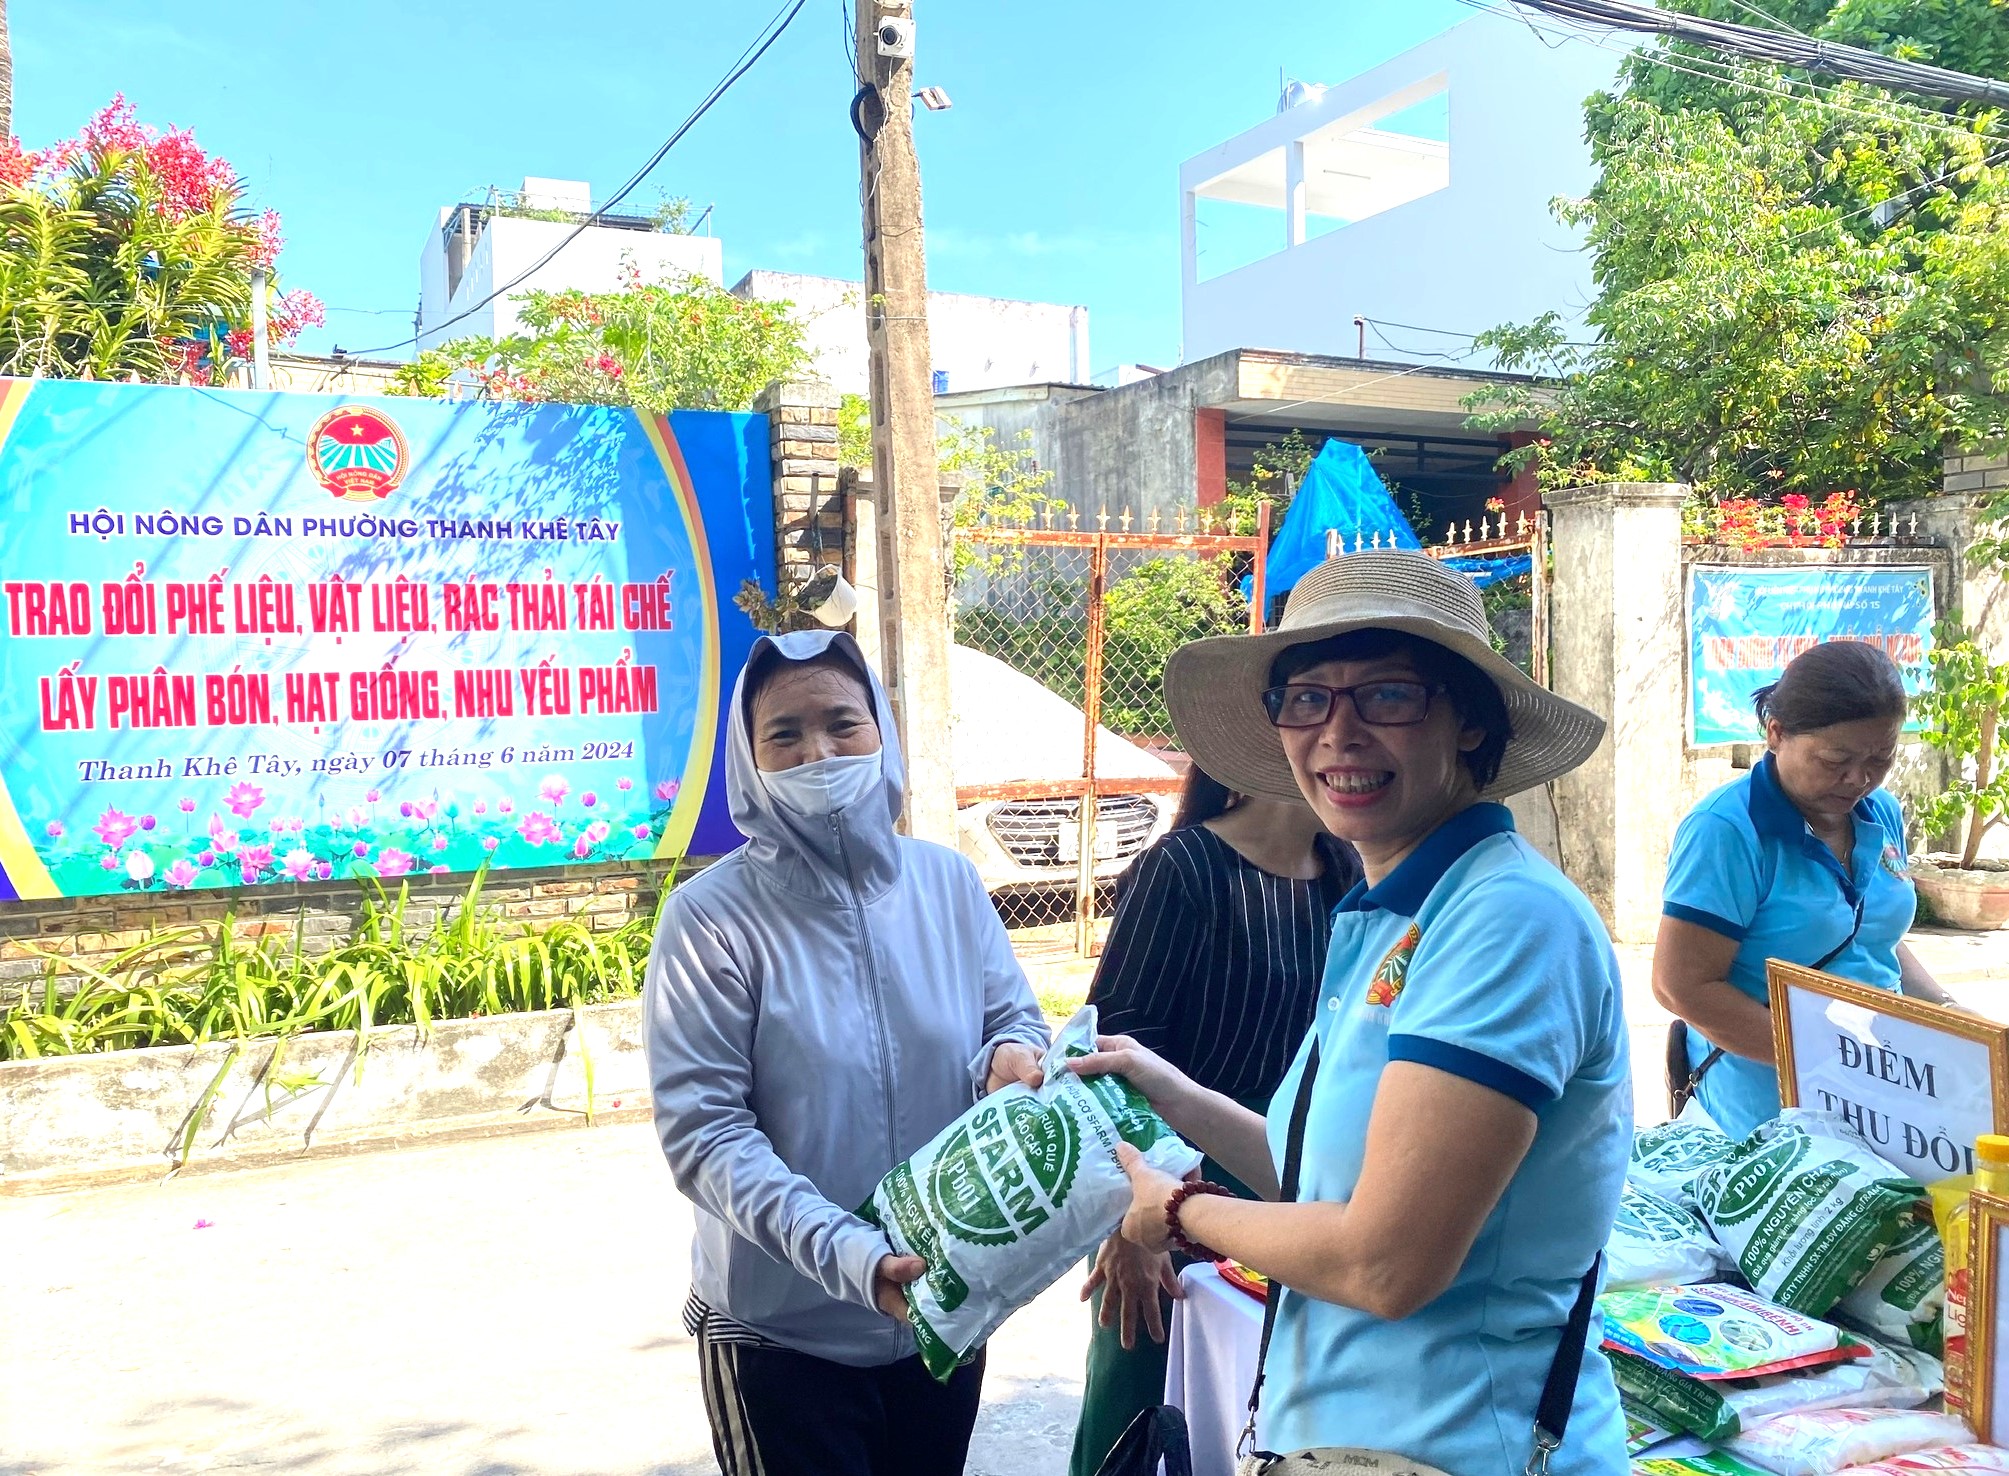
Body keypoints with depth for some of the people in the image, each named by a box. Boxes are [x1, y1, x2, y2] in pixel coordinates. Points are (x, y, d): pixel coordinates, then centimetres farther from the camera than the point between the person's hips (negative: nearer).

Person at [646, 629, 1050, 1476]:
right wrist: (846, 1255, -28)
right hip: (782, 1332, -4)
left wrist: (1011, 1057, -18)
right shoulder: (711, 917, -14)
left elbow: (1014, 1018, 7)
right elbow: (702, 1130, -18)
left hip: (943, 1308, 4)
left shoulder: (949, 882, -3)